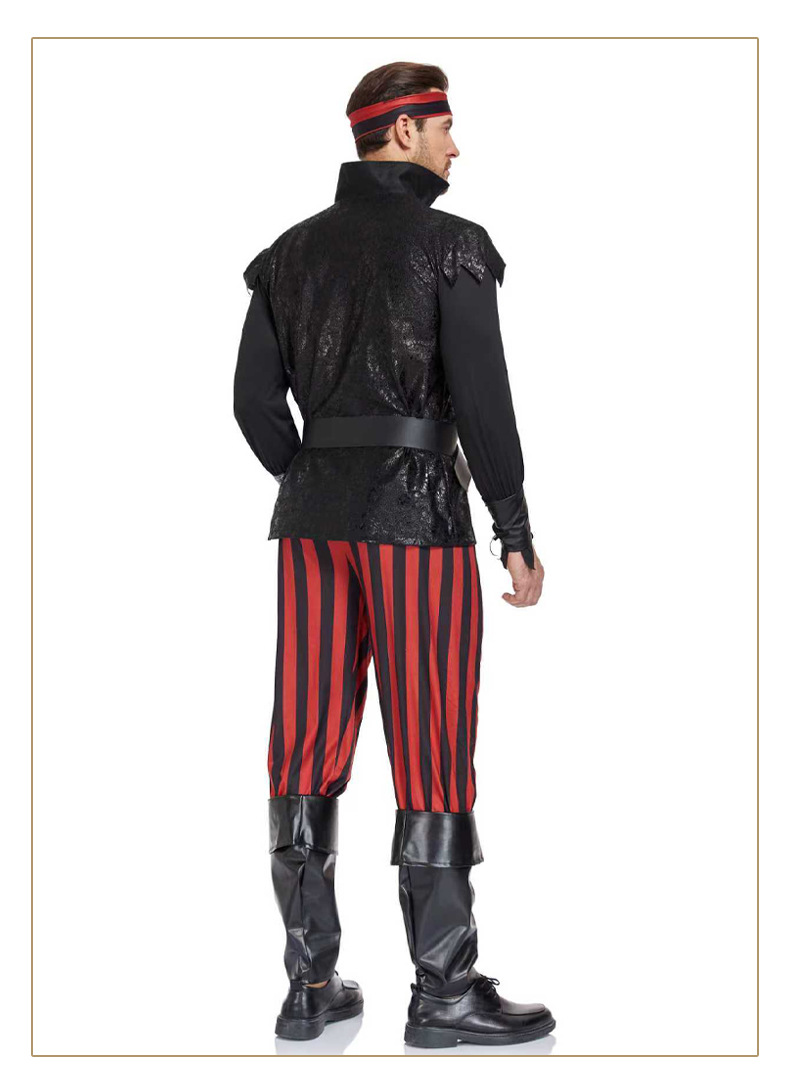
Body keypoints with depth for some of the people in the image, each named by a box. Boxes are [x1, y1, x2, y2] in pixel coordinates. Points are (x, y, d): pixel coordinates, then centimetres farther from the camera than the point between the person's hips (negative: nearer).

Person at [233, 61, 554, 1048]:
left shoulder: (293, 249, 10)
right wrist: (518, 536, -7)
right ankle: (444, 994, 7)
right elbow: (482, 400, -14)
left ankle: (310, 987, 14)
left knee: (309, 748, 7)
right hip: (419, 518, -6)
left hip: (313, 518, 6)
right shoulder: (451, 245, -7)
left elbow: (254, 396, 7)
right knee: (430, 753, 0)